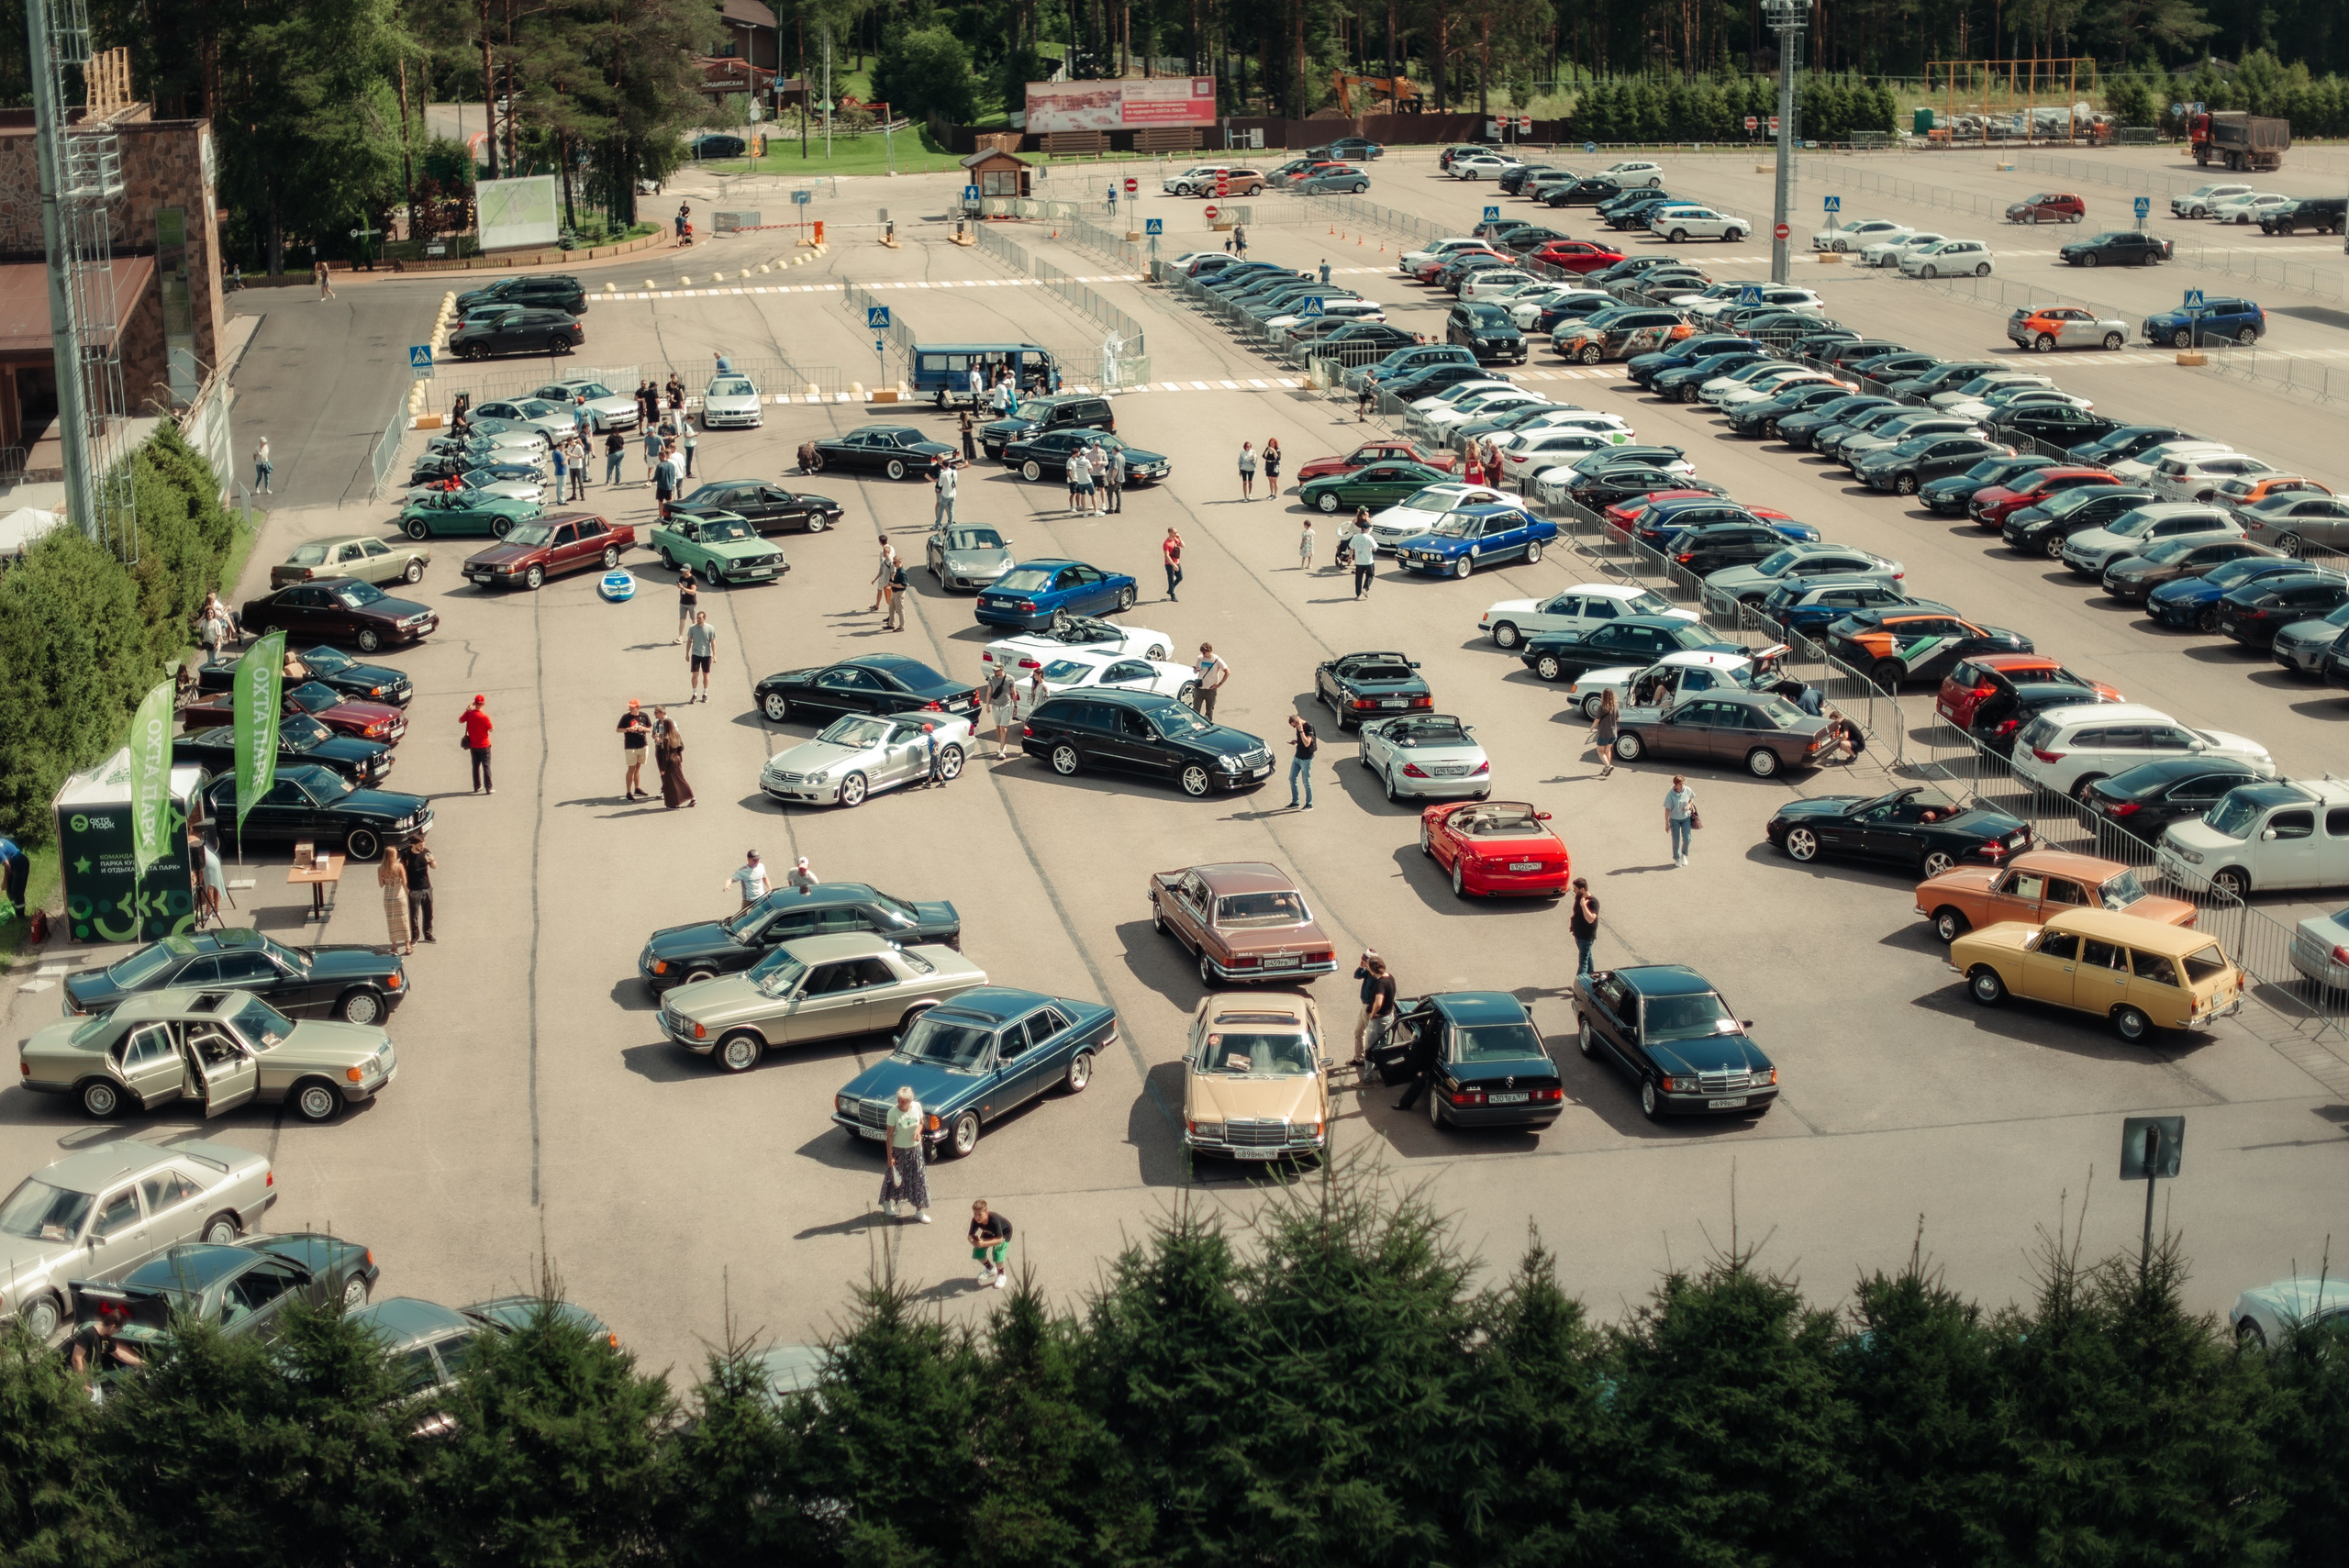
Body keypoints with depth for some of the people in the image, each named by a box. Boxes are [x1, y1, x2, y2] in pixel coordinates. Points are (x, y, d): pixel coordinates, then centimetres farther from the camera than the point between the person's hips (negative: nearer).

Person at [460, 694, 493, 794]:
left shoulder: (469, 714, -9)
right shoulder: (484, 717, -22)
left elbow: (460, 720, 9)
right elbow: (491, 729, -11)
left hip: (473, 746, 4)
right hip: (484, 746, -4)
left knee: (475, 766, 16)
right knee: (486, 766, 2)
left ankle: (477, 787, 21)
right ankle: (489, 788, 2)